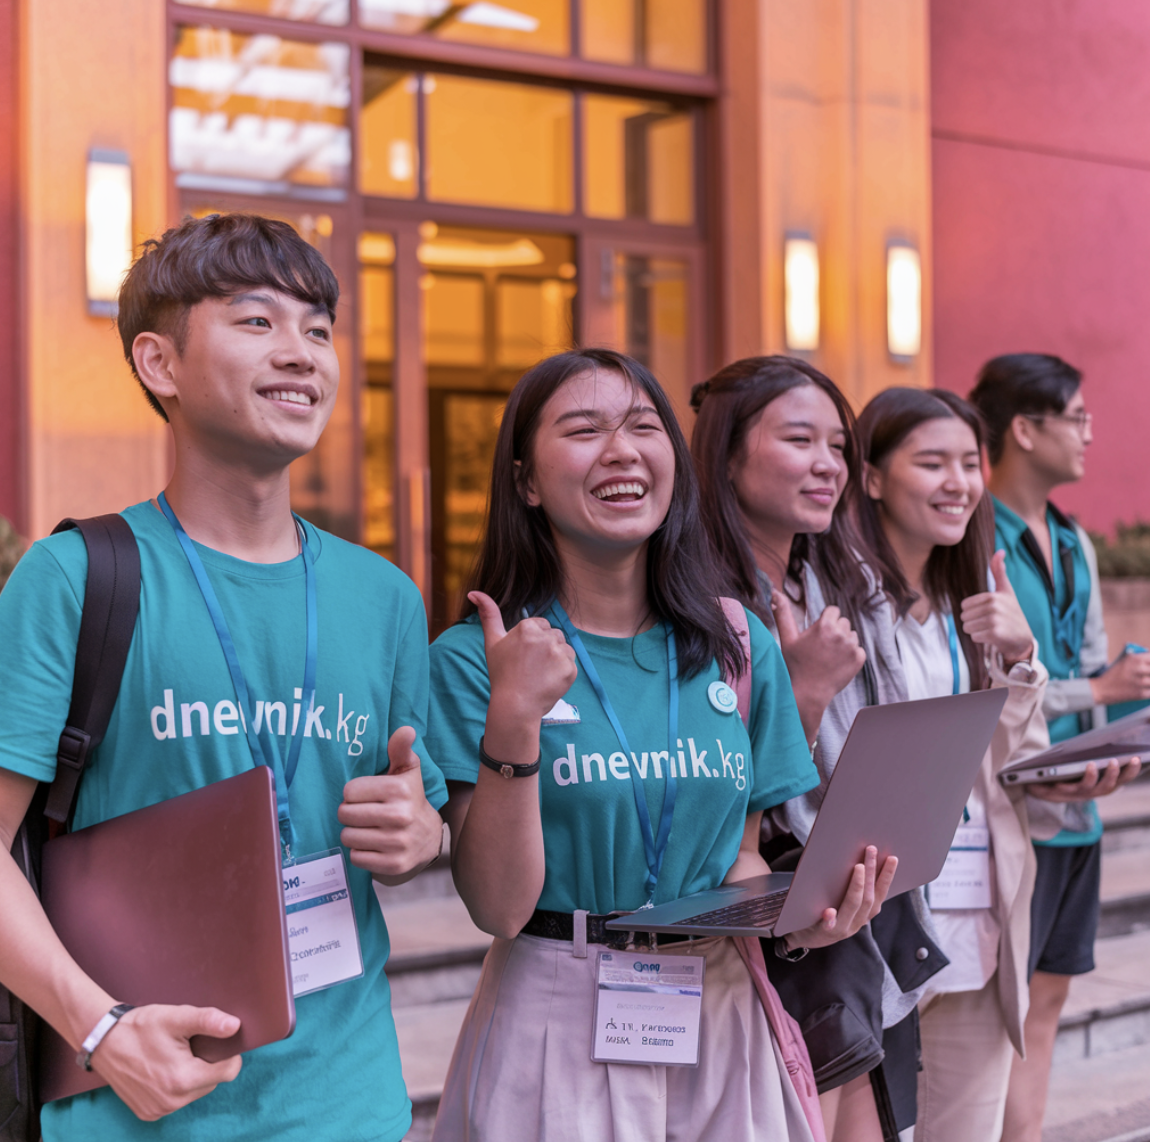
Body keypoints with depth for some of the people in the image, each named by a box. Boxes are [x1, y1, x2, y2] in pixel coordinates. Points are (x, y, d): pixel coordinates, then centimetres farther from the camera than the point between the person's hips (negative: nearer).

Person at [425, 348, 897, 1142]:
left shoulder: (741, 649, 1)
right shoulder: (476, 659, -10)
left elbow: (742, 853, 11)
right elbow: (499, 907, -14)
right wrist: (513, 721, -25)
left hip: (722, 1014, 4)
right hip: (560, 1025, -4)